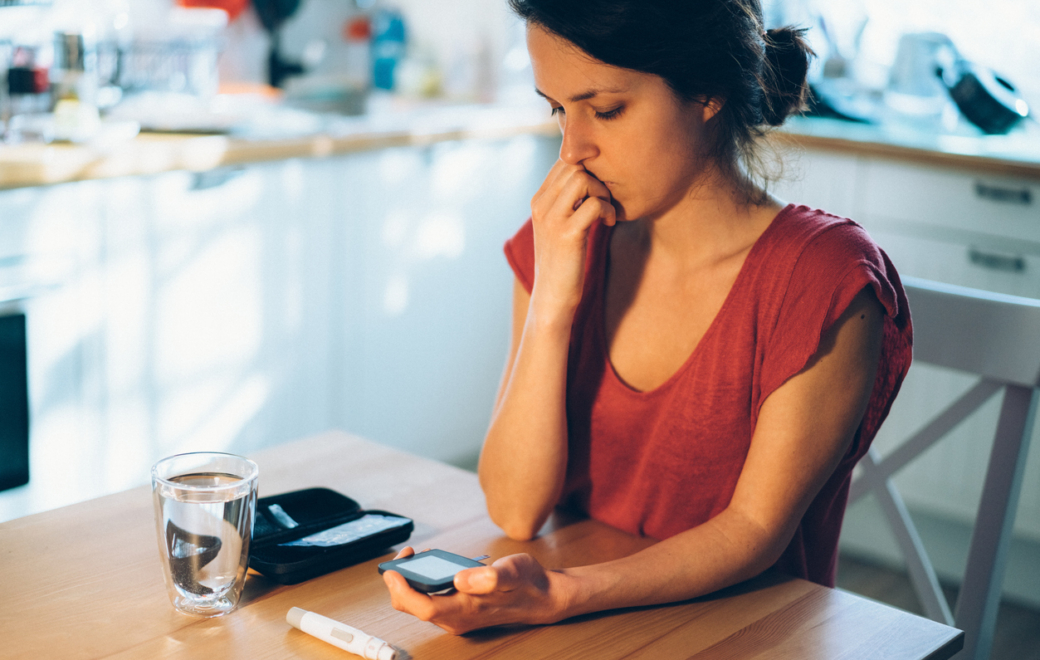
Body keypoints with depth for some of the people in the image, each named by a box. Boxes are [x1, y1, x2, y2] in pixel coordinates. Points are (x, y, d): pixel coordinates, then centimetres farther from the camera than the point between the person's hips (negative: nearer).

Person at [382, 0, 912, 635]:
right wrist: (551, 303, -18)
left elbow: (756, 529, -14)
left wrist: (556, 596, -28)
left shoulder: (826, 278, -15)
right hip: (584, 630, 4)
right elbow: (516, 511, -7)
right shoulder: (569, 244, -1)